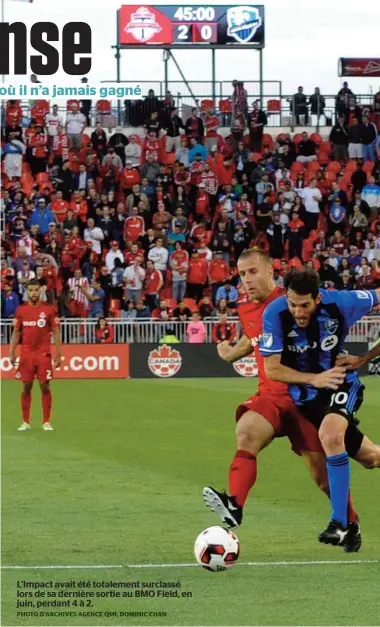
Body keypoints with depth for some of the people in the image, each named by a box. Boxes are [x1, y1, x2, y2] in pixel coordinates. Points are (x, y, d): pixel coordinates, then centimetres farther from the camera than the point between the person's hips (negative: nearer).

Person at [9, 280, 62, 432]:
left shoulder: (49, 310, -1)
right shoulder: (21, 310, 5)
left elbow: (56, 332, 1)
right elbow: (16, 332, 10)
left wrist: (58, 354, -4)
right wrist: (12, 353, 1)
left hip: (44, 354, -2)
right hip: (26, 354, 2)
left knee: (45, 386, -3)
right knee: (26, 387, 3)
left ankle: (46, 422, 3)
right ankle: (25, 422, 10)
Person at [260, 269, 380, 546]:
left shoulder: (340, 304, -22)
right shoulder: (275, 314, -21)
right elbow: (272, 369, -16)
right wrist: (314, 379, -24)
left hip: (341, 382, -3)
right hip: (305, 391, 3)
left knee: (330, 435, -32)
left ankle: (339, 523, -28)